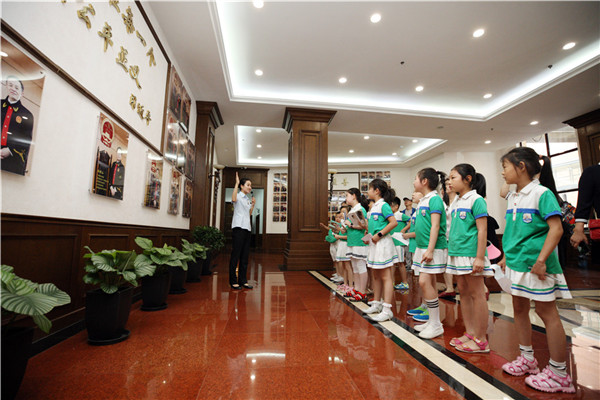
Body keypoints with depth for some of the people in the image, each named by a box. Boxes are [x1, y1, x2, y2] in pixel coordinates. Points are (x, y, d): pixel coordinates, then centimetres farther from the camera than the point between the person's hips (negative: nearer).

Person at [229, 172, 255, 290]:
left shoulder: (248, 199, 20)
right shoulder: (238, 196, -1)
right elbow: (233, 199, -26)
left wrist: (253, 204, 13)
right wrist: (236, 183, -20)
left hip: (247, 228, 8)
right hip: (238, 227, -8)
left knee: (245, 256, 9)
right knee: (235, 255, -5)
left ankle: (243, 280, 16)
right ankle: (233, 281, 4)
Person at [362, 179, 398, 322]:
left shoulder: (384, 205, -12)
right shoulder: (374, 206, 15)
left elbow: (393, 222, -21)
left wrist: (379, 235, -20)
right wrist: (369, 235, 10)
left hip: (383, 243, -10)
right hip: (374, 244, 10)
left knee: (385, 277, -4)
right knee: (376, 276, 16)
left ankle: (387, 310, 2)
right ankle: (376, 304, 28)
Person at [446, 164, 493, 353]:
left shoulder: (476, 200, -10)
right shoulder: (456, 202, 14)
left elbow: (482, 230, -14)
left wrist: (479, 257, -18)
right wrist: (451, 251, 17)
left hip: (471, 254, -8)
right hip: (457, 254, 8)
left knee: (477, 294, 1)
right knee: (464, 293, 14)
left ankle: (480, 340, 13)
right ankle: (469, 333, 26)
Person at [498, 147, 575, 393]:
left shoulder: (542, 194, -12)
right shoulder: (512, 197, 10)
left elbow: (556, 229, -17)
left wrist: (541, 259, -22)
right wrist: (506, 256, 16)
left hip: (535, 264, -8)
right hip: (516, 263, 8)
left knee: (546, 312, 2)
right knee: (519, 309, 15)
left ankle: (559, 373, 17)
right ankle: (527, 359, 32)